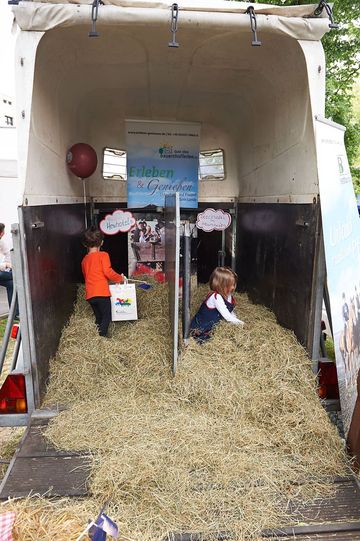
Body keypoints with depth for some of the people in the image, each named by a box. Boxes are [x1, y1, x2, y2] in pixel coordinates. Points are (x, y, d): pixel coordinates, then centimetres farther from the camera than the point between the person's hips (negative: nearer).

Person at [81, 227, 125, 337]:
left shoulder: (84, 260, 15)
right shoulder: (103, 255, -4)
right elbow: (108, 272, -15)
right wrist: (120, 278, -1)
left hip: (90, 294, 6)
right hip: (102, 292, -6)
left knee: (98, 318, 17)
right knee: (106, 317, 3)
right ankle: (102, 336, -9)